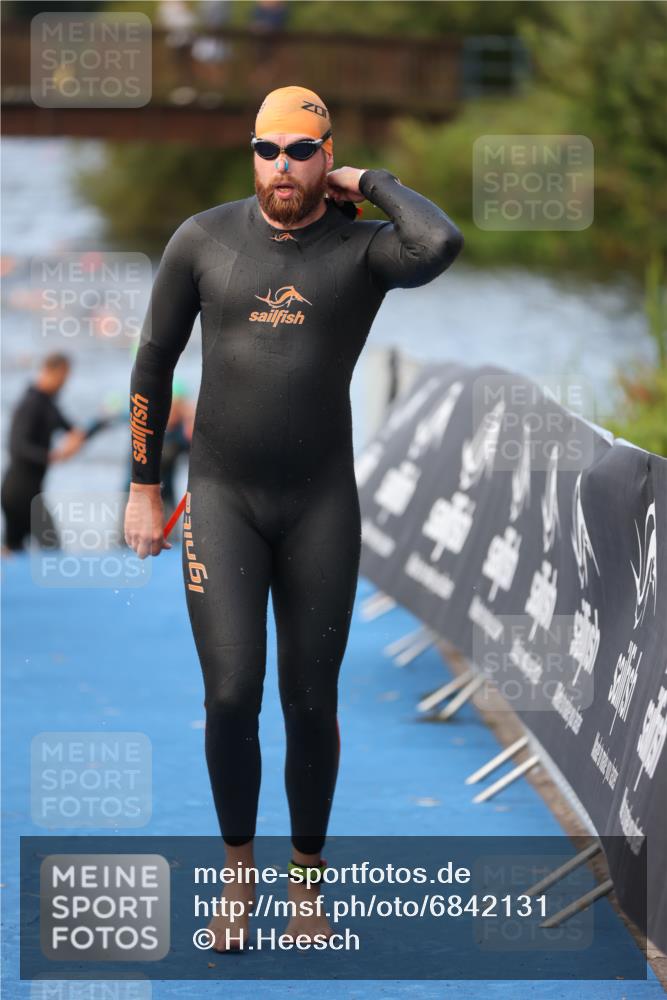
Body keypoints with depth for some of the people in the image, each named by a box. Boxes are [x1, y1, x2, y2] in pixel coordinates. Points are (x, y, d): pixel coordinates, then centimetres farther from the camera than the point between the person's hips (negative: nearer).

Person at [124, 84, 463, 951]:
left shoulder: (364, 247, -7)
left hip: (322, 504, 0)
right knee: (230, 697, -10)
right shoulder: (203, 239, -4)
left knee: (311, 704, 4)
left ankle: (306, 880, 24)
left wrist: (369, 183, -14)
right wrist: (143, 488, 5)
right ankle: (237, 874, 12)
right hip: (222, 499, 0)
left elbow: (442, 245, -33)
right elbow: (154, 361, 5)